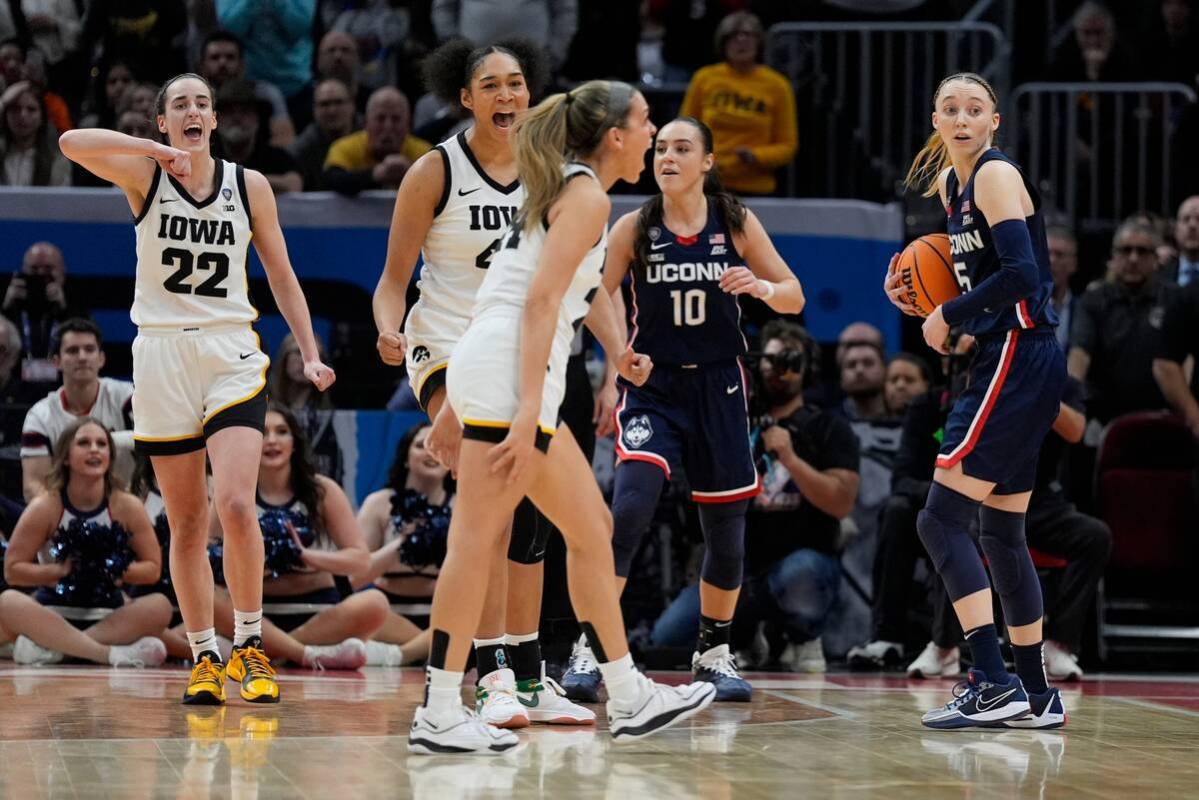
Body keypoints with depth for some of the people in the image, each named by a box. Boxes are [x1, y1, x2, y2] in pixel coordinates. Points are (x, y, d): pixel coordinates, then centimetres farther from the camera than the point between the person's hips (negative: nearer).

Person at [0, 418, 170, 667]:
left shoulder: (128, 507, -2)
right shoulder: (45, 508, -5)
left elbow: (152, 569, 3)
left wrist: (120, 572, -17)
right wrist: (61, 570, -18)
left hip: (108, 618, 1)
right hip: (53, 614, -1)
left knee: (159, 606, -29)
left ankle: (51, 647, -34)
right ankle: (112, 654, -42)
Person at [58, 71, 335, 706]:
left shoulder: (248, 186, 5)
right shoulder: (145, 175, 1)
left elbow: (282, 276, 12)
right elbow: (71, 143, -17)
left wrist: (310, 354, 5)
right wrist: (158, 151, -23)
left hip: (231, 353, 0)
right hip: (161, 352, 0)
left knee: (236, 505, -18)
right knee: (187, 524, 3)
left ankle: (249, 645, -5)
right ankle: (204, 657, 13)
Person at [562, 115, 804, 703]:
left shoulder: (736, 223, -1)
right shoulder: (634, 228, -4)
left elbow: (793, 298, 3)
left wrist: (760, 287, -18)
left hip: (718, 388, 2)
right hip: (652, 386, -2)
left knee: (726, 528, 6)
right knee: (630, 508, -21)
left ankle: (713, 651, 27)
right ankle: (589, 650, -19)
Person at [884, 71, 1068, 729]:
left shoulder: (996, 175, -11)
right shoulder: (949, 183, 16)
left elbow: (1021, 272, -23)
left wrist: (947, 317, -13)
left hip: (1019, 361, -10)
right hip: (1004, 362, 10)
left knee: (942, 519, -14)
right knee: (1000, 533, 13)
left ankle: (993, 685, -18)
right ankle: (1035, 697, 19)